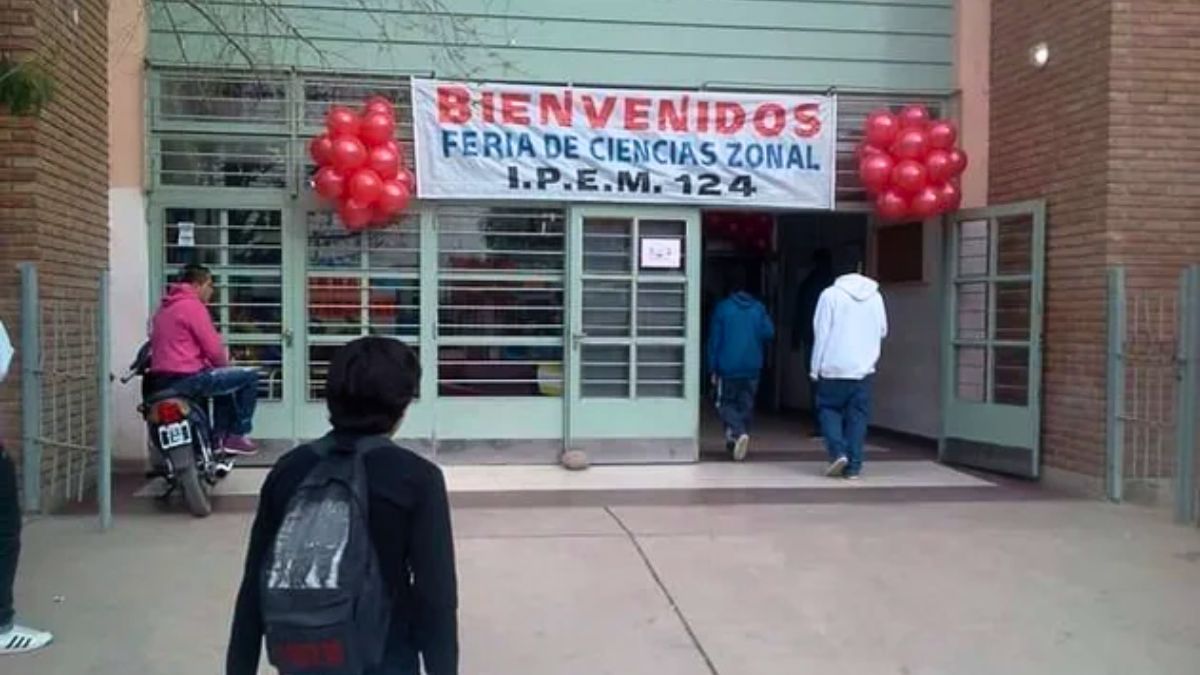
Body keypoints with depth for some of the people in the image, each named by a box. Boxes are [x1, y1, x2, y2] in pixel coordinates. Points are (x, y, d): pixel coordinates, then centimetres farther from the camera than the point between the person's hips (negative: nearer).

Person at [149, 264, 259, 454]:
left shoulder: (164, 308, 20)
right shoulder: (193, 305, -10)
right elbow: (213, 348, -15)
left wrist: (221, 366, 21)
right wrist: (226, 365, 7)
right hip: (185, 378, -10)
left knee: (224, 380, 32)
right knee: (249, 376, -2)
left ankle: (219, 437, 30)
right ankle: (237, 436, 2)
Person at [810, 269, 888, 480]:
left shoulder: (831, 294, -4)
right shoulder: (875, 296, 7)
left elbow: (821, 333, -6)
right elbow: (882, 331, 15)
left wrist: (815, 368, -1)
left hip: (834, 367, -3)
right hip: (864, 368, 3)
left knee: (829, 409, 11)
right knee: (857, 416, 7)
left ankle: (838, 452, -6)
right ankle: (853, 466, 4)